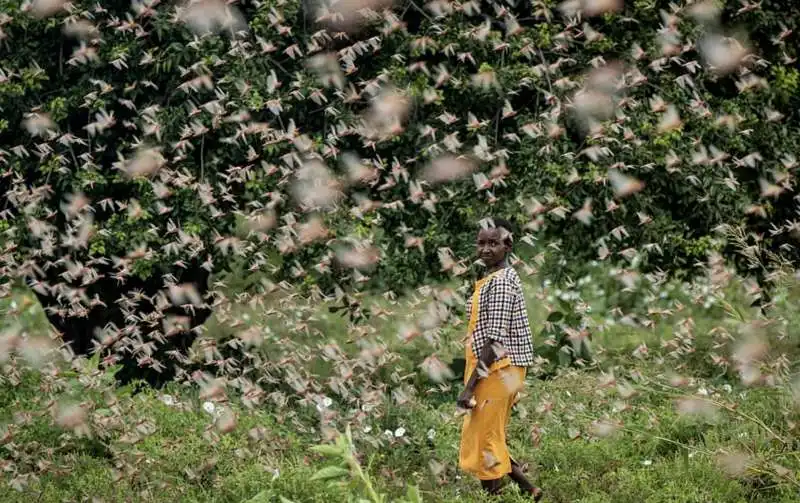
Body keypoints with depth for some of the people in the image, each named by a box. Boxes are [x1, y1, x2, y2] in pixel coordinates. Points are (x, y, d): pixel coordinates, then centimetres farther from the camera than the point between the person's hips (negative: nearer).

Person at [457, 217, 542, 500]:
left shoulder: (500, 282, -17)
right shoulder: (493, 279, 14)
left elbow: (495, 340, -22)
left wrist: (469, 386, -22)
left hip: (496, 373, -10)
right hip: (496, 372, 10)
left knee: (483, 446, -3)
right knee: (486, 443, 17)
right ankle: (528, 490, 24)